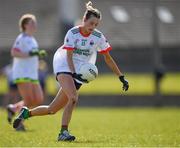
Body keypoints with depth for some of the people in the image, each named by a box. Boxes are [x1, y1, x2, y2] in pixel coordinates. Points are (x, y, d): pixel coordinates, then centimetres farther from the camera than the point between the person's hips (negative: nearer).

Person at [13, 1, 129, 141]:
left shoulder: (98, 37, -1)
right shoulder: (73, 33, -10)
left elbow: (108, 59, 6)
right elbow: (69, 56, -13)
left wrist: (122, 77, 4)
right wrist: (74, 73, -30)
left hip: (79, 74, 4)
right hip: (65, 68, -4)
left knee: (52, 110, 2)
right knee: (73, 99, -31)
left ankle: (27, 112, 27)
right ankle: (63, 132, -26)